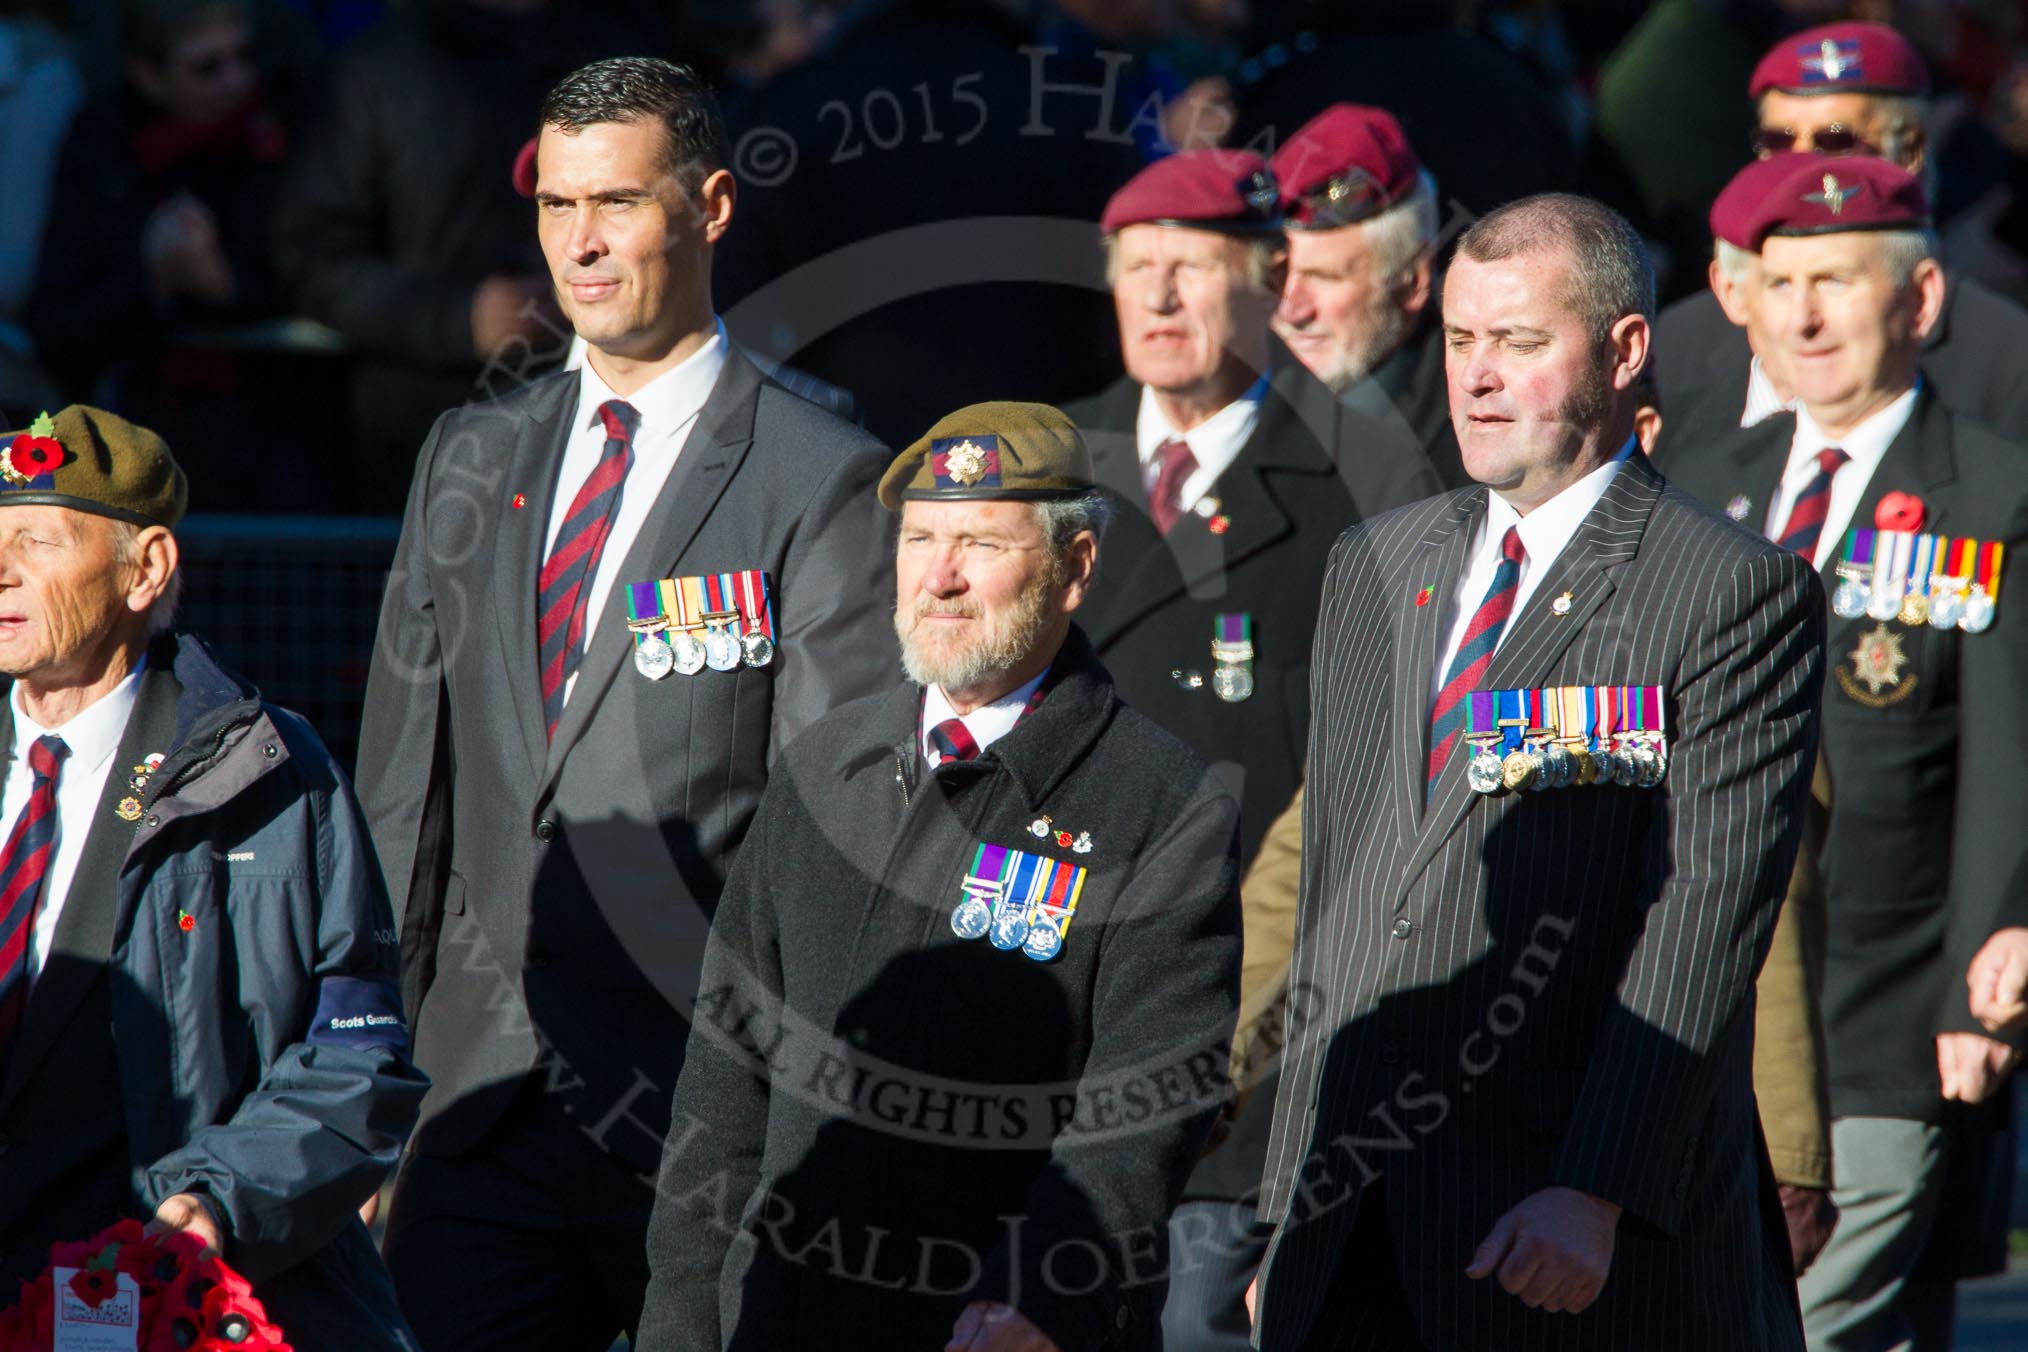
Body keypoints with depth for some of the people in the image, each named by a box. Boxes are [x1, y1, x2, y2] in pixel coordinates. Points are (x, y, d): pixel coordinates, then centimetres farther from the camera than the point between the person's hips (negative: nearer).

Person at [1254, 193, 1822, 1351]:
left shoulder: (1738, 593, -5)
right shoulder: (1373, 568, 16)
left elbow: (1707, 919, -13)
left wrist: (1596, 1192, -21)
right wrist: (1291, 1203, 15)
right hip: (1351, 1217, 5)